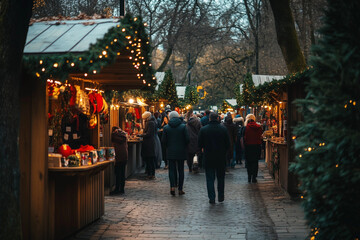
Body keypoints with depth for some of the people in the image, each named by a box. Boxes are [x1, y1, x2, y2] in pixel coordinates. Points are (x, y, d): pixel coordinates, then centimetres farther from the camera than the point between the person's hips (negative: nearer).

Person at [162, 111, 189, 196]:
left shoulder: (166, 127, -3)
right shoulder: (183, 126, -5)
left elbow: (163, 141, -2)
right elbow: (187, 139, -6)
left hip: (170, 152, 0)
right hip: (181, 151, 0)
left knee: (171, 169, 6)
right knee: (180, 170, 7)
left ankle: (172, 187, -11)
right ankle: (180, 189, 9)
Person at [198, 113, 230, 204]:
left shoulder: (203, 129, -6)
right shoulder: (223, 129, -6)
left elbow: (200, 144, -2)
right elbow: (228, 144, -2)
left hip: (208, 158, -1)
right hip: (221, 158, 1)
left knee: (210, 178, 5)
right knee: (221, 177, 15)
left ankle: (212, 198, 1)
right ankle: (220, 197, 19)